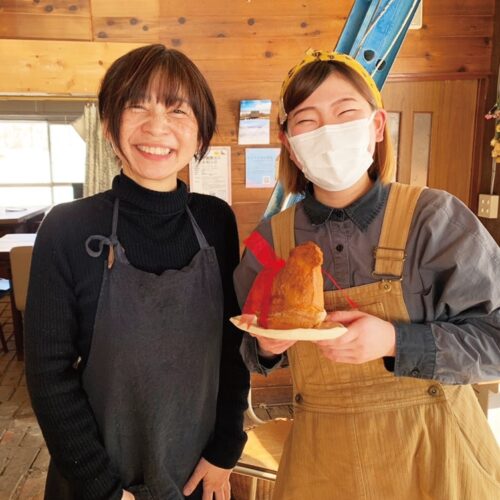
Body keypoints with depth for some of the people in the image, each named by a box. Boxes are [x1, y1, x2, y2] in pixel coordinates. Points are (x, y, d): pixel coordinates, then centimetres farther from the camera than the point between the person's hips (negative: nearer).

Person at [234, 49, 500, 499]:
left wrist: (394, 341, -25)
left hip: (431, 449, -1)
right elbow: (255, 352, 7)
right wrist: (265, 347, -15)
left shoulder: (436, 218, -14)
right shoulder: (272, 239, -5)